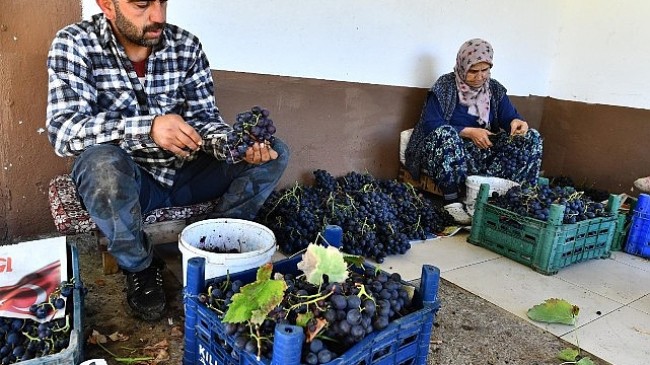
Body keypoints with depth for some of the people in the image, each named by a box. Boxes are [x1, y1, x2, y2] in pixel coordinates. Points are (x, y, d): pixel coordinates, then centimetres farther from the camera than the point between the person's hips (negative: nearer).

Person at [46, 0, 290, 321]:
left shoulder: (186, 45, -2)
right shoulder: (74, 44, -11)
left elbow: (204, 118, -2)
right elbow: (62, 129, -23)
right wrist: (148, 127, -38)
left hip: (182, 172, 4)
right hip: (121, 179, -3)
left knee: (275, 153, -9)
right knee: (103, 162, -38)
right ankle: (140, 267, -7)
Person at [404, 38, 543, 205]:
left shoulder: (495, 89, 8)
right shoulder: (445, 86, -7)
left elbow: (509, 116, 3)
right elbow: (431, 124, -16)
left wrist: (516, 122, -23)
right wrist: (469, 132, -23)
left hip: (485, 150, 5)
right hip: (449, 148, -5)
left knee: (532, 137, -10)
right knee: (446, 133, -39)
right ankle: (453, 202, -36)